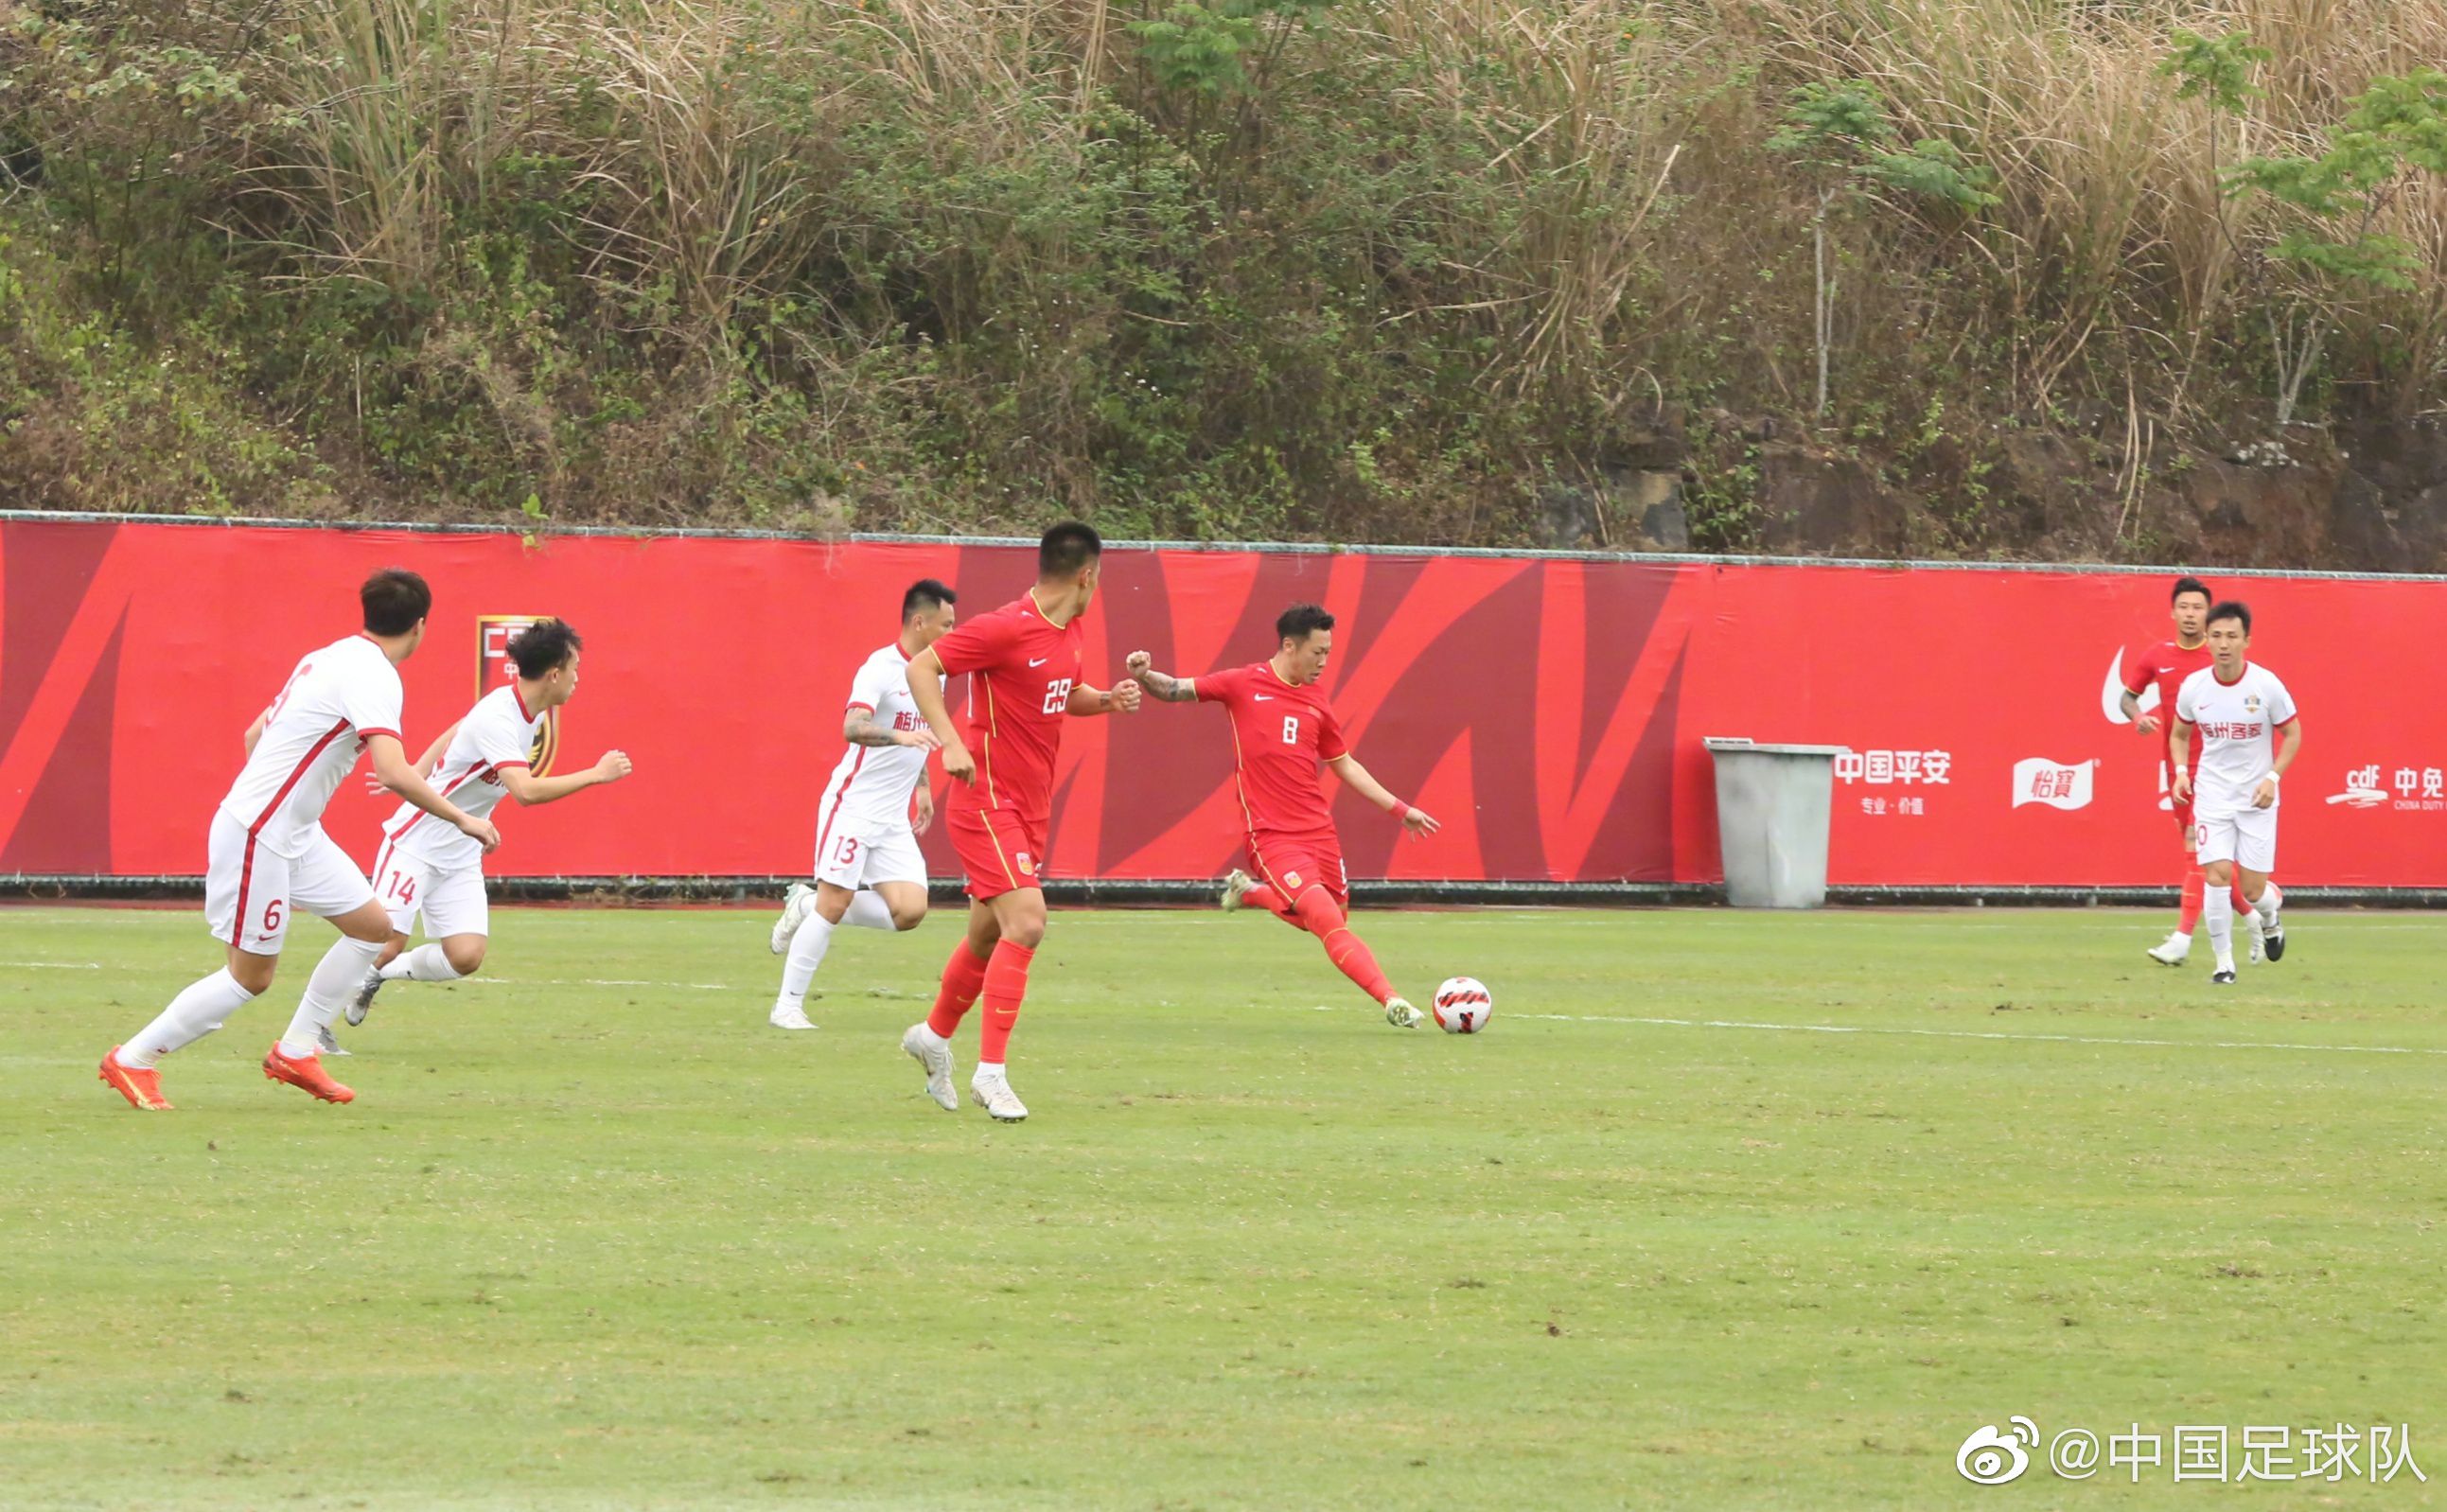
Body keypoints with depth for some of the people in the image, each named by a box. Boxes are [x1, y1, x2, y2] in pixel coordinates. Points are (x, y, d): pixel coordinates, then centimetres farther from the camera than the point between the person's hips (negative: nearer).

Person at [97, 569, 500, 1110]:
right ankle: (131, 1060, 9)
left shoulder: (327, 659, 10)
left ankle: (296, 1051, 17)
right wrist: (462, 819, -20)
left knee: (373, 926, 10)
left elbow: (255, 733, 19)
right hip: (257, 836, -10)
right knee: (252, 975, -3)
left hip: (296, 834, 10)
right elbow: (395, 773, -30)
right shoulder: (373, 676, -19)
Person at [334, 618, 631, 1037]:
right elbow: (525, 791, -39)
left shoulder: (532, 712, 2)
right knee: (386, 942, -13)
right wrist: (597, 775, -33)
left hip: (460, 858, 8)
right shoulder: (499, 719, -27)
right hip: (415, 845, -8)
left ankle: (377, 974, 17)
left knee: (465, 956, -7)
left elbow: (456, 732, 18)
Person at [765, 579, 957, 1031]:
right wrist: (900, 736, -46)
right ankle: (787, 1006, 2)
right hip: (853, 807, -7)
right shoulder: (880, 668, -15)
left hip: (894, 820, 7)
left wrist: (923, 786, 27)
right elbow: (854, 726, -30)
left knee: (910, 910, -6)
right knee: (834, 903, -9)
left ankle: (807, 906, 14)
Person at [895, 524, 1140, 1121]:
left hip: (1030, 809, 9)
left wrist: (1107, 700, 6)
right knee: (1026, 922, -19)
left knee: (990, 936, 17)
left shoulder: (1067, 633, 9)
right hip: (988, 800, -9)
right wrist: (951, 742, -27)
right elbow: (920, 668, -17)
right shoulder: (1005, 629, -17)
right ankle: (991, 1070, -14)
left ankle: (934, 1035, 39)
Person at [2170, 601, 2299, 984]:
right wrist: (2181, 772, -5)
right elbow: (2181, 734, 13)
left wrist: (2273, 777, -13)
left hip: (2256, 796, -1)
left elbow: (2292, 733, 0)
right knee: (2217, 874, -14)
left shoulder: (2266, 685, -13)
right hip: (2212, 792, 1)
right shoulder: (2193, 687, -6)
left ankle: (2272, 916, 36)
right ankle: (2224, 962, -2)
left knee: (2252, 889, -1)